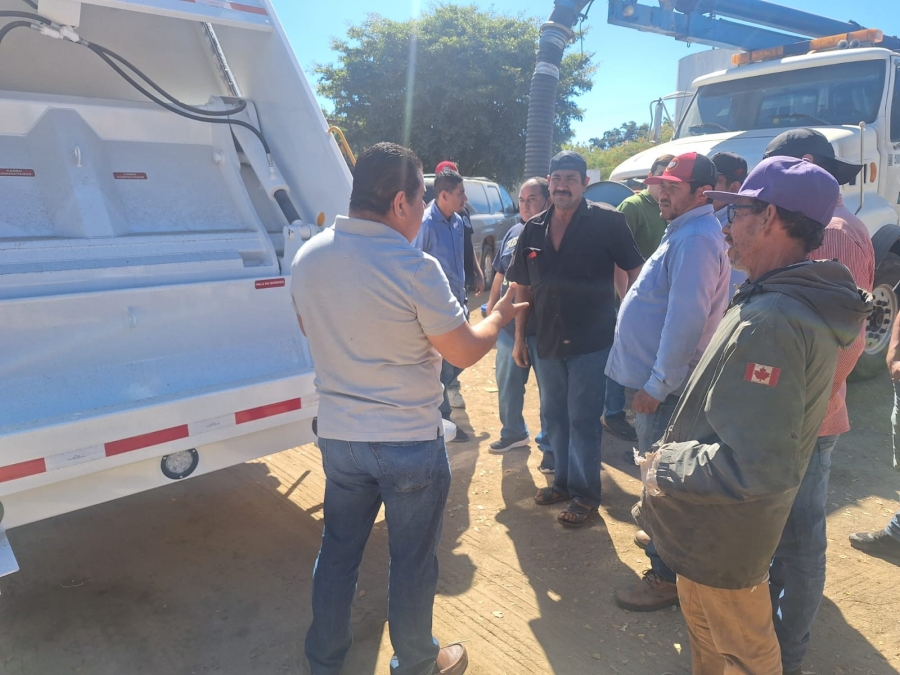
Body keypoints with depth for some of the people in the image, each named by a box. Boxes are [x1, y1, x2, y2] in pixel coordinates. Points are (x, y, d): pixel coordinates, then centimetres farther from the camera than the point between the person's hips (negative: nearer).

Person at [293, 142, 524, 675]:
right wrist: (500, 316, 6)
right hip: (410, 442, -5)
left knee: (338, 550, 21)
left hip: (338, 435, 5)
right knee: (413, 561, 15)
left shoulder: (307, 258, -4)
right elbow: (465, 352, -12)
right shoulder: (415, 268, -21)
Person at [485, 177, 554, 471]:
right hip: (510, 325, 6)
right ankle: (513, 432, 38)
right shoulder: (513, 233, 10)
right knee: (507, 383, 17)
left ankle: (550, 446, 19)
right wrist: (491, 306, 15)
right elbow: (500, 274, 17)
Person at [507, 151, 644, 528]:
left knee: (583, 419, 2)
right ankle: (563, 481, 34)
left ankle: (585, 493, 19)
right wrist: (519, 337, 8)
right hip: (546, 341, 5)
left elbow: (636, 271, -5)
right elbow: (523, 288, 9)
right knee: (554, 416, 16)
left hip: (591, 341, -5)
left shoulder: (607, 221, -8)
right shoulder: (534, 230, 5)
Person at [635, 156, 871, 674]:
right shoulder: (807, 303, 4)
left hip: (721, 532, -9)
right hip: (728, 525, 9)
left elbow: (755, 466, -35)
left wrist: (666, 465, -20)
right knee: (708, 634, 29)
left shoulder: (770, 321, -31)